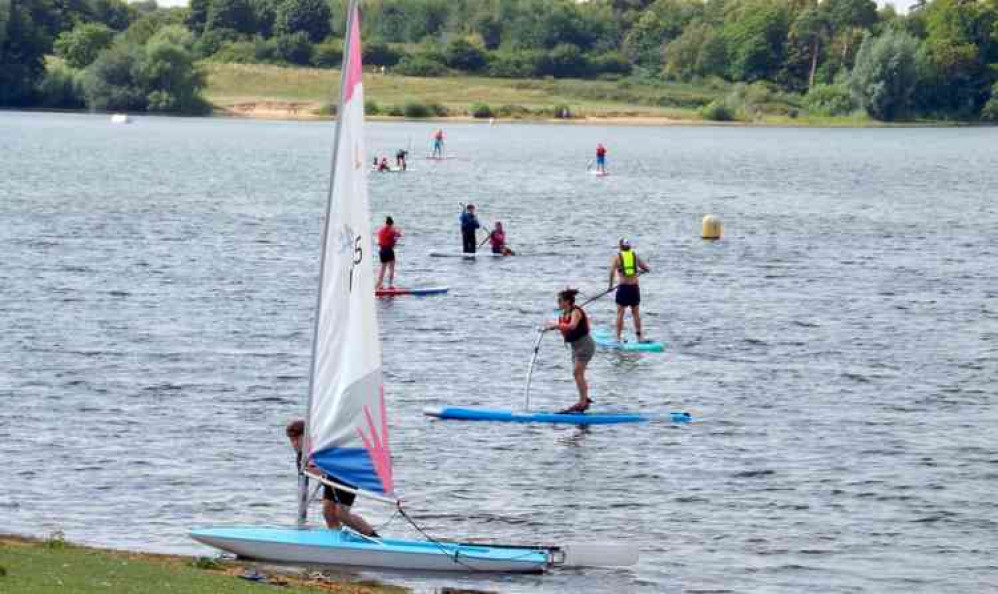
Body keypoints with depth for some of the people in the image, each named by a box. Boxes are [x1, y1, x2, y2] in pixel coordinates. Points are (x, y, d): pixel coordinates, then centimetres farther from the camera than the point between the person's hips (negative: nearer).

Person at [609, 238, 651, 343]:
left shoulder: (617, 257, -1)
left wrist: (610, 285, -5)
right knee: (636, 313, 13)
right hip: (634, 287, 3)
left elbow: (612, 271, -15)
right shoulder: (635, 256, 7)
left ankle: (618, 338, 3)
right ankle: (639, 337, 13)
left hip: (623, 287, -3)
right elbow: (647, 269, 10)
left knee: (620, 313, 4)